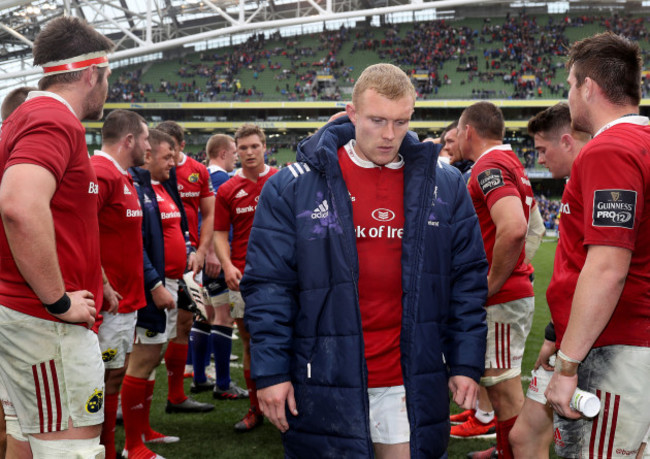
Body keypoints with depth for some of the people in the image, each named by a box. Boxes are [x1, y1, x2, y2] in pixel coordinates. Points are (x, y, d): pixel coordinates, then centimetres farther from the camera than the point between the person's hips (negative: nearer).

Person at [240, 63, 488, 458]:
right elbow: (268, 284, -3)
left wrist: (466, 364, 3)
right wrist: (271, 371, -7)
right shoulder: (293, 187, -4)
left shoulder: (444, 185, 5)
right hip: (325, 384, -2)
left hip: (413, 382, 2)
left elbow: (468, 279, 7)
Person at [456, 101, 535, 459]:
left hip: (499, 300, -11)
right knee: (501, 386, 20)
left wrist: (490, 285, -21)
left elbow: (513, 228, -31)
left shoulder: (490, 166, -15)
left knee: (505, 391, -3)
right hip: (513, 293, 11)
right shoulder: (508, 161, 17)